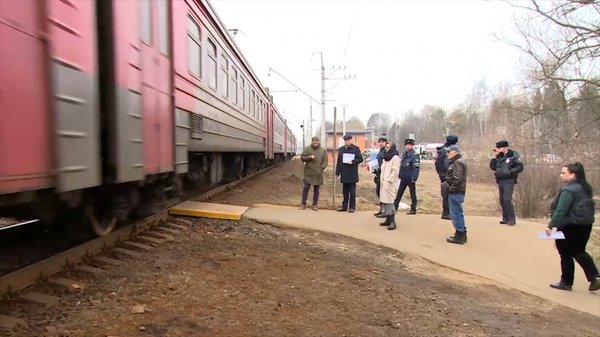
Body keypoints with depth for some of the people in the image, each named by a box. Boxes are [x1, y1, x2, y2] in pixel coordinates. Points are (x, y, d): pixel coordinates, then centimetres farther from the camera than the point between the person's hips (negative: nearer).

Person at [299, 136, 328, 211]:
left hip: (318, 173, 1)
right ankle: (303, 204, 10)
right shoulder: (307, 149, 4)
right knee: (306, 187, 1)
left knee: (316, 189, 6)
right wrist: (309, 157, -15)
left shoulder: (323, 150, 6)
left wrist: (321, 168, -10)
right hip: (308, 172, -1)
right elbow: (302, 158, 1)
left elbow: (325, 161, 5)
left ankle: (315, 205, 13)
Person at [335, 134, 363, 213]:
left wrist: (353, 162, -19)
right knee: (345, 191, 11)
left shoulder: (356, 148, 0)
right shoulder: (341, 149, 12)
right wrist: (337, 172, 9)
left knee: (352, 191, 2)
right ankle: (344, 206, 18)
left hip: (352, 174, -4)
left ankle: (352, 207, 8)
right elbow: (338, 161, 13)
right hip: (344, 174, 4)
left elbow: (360, 159, -3)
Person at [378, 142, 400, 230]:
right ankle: (388, 220, 18)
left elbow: (395, 171, -16)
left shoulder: (395, 158, -9)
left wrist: (389, 180, -20)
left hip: (390, 184, -9)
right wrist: (382, 180, 12)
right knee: (384, 201, 10)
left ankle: (392, 222, -10)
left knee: (389, 202, -12)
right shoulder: (386, 158, 18)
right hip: (384, 183, 9)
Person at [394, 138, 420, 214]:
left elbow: (416, 167, -17)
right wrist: (400, 175, 13)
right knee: (399, 192, 10)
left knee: (412, 194, 4)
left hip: (410, 179, -7)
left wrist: (414, 178, -21)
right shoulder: (404, 154, 11)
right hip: (403, 178, 7)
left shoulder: (414, 155, -11)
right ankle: (395, 207, 18)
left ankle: (413, 209, 13)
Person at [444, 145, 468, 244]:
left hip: (455, 192, -11)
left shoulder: (458, 163, -16)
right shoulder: (456, 161, 18)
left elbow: (457, 178, -24)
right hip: (457, 192, 11)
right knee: (458, 213, 17)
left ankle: (459, 235, 0)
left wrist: (451, 188, -19)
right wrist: (447, 182, 13)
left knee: (455, 214, -5)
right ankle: (462, 234, 25)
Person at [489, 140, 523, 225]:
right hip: (500, 181, 7)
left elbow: (520, 167, -9)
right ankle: (505, 218, 21)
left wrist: (509, 172, -17)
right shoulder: (499, 157, 12)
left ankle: (511, 219, -7)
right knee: (502, 201, 10)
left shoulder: (513, 155, -5)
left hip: (509, 181, -7)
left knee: (507, 200, -15)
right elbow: (493, 167, 9)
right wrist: (494, 156, 2)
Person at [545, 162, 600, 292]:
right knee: (579, 252, 21)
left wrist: (551, 225, -25)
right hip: (585, 225, 9)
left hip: (570, 227, -9)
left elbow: (560, 210, -26)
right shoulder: (584, 188, 10)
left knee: (566, 254, 5)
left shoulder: (569, 190, -20)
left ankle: (566, 283, 16)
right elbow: (585, 207, 19)